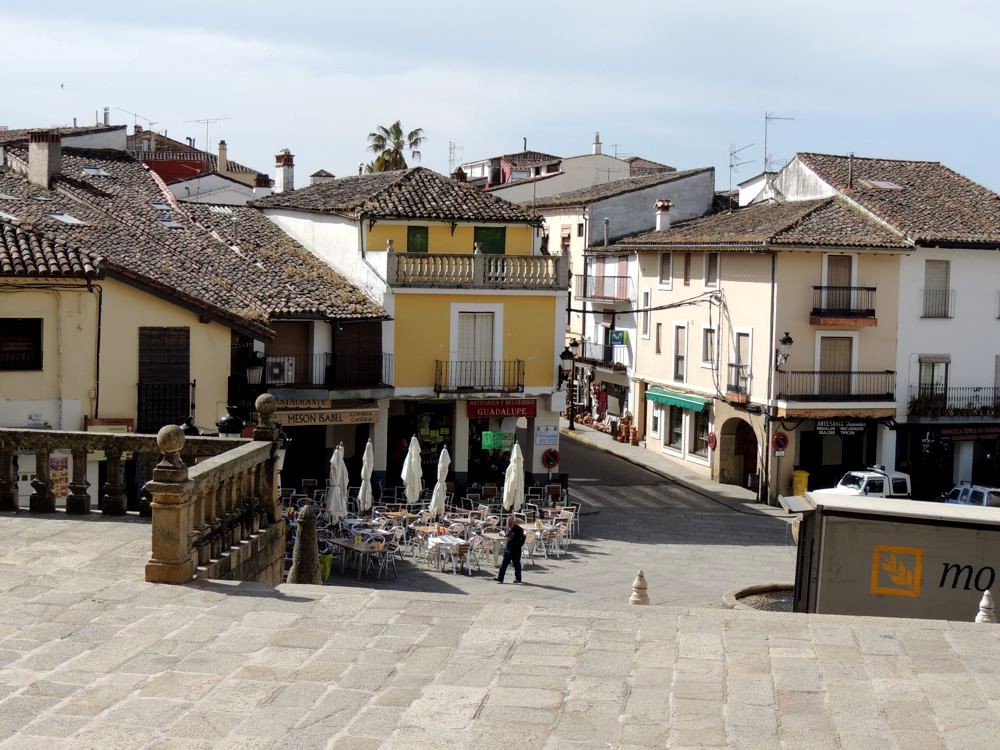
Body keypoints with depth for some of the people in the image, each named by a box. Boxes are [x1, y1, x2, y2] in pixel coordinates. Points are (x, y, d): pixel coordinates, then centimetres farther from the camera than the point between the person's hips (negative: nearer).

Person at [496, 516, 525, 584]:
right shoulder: (507, 528, 5)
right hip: (507, 549, 5)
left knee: (516, 564, 7)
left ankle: (518, 579, 21)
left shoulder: (518, 529, -14)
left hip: (516, 550, -5)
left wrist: (519, 545, -10)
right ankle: (500, 579, 3)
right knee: (503, 564, 2)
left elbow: (523, 538, -8)